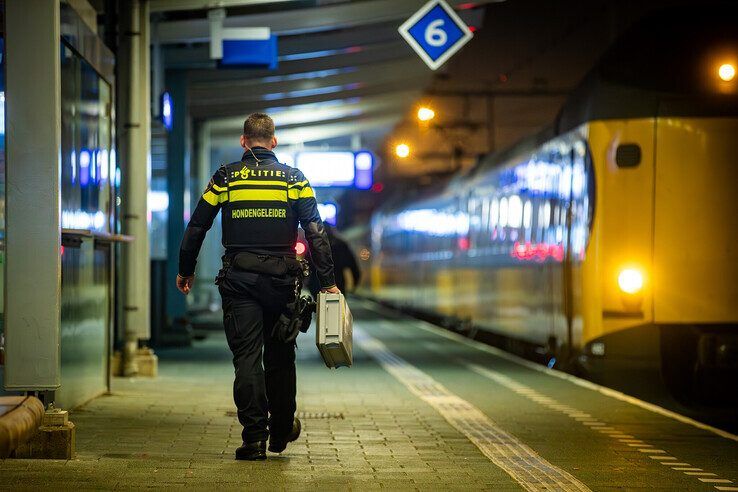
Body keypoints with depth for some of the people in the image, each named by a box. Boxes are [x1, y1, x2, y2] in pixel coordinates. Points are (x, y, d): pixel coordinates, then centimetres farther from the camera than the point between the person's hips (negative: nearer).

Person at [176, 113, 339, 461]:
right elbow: (316, 233, -2)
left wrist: (185, 271, 18)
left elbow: (196, 227, 6)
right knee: (280, 356, 14)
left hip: (239, 279, -1)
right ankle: (281, 431, 24)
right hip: (281, 279, 1)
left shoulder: (226, 178, 3)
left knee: (246, 357, 0)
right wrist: (328, 282, -1)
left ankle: (254, 439, -5)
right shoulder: (294, 178, 4)